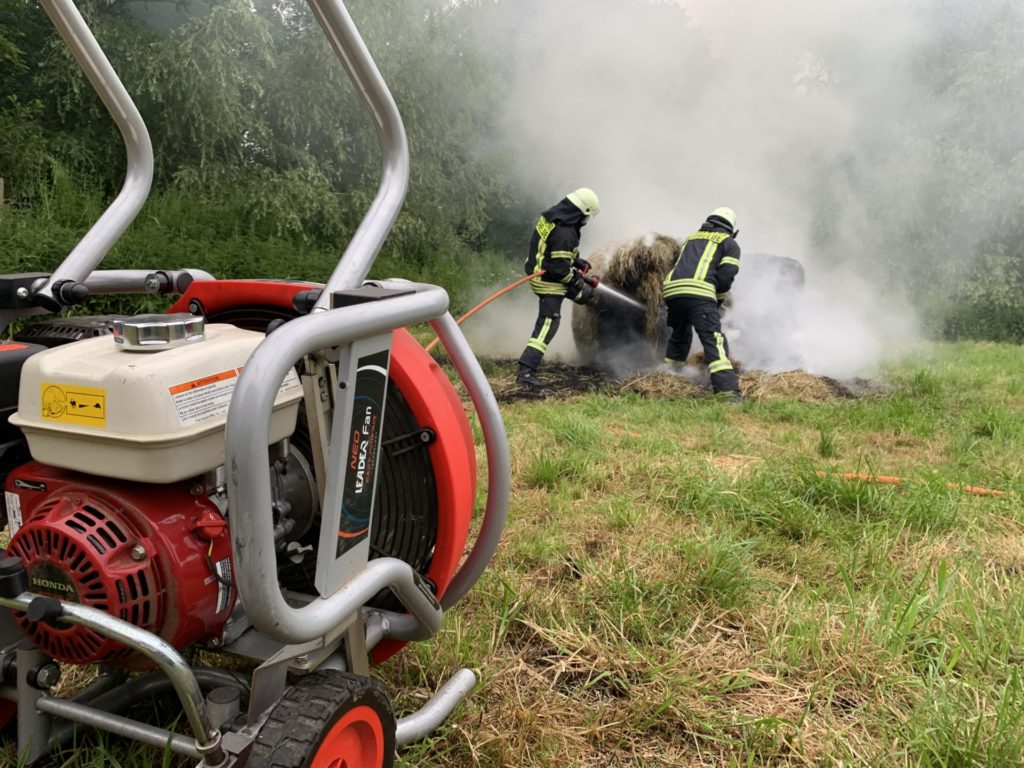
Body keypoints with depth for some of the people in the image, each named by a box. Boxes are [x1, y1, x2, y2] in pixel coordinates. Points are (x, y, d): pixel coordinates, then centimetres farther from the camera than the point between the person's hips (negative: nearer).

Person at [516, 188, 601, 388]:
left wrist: (576, 260, 15)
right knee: (546, 326, -5)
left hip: (535, 270, 9)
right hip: (549, 281, -9)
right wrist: (578, 283, -10)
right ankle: (526, 371, -7)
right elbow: (560, 268, -25)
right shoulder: (565, 233, -28)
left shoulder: (548, 216, 0)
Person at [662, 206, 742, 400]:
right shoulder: (730, 244, 17)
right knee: (715, 342, -11)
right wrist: (719, 299, 20)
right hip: (699, 294, -6)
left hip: (672, 291, 6)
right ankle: (728, 390, -25)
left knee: (679, 337, 27)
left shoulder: (690, 238, 33)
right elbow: (726, 276, 4)